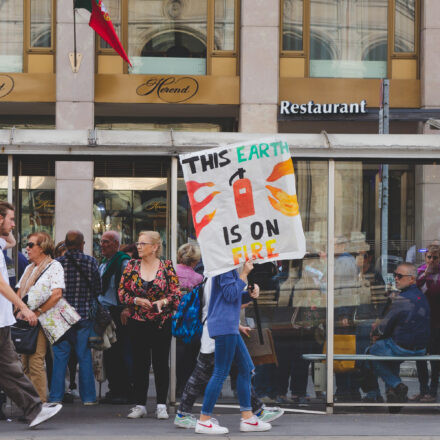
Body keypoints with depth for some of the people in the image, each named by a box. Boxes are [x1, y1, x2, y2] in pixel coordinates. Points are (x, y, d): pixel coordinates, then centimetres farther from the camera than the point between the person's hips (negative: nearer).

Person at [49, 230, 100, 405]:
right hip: (84, 315, 0)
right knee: (85, 357, 6)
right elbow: (98, 289, -1)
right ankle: (88, 396, 9)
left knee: (60, 357, 5)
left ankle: (56, 396, 6)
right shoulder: (91, 262, -3)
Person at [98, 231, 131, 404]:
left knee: (119, 353, -7)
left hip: (118, 313, -8)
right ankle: (113, 390, 14)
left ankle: (125, 392, -2)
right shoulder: (103, 264, 18)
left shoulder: (123, 262, -9)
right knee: (108, 353, 8)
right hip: (104, 312, 8)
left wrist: (126, 309, -21)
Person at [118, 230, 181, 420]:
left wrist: (163, 302, -17)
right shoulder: (132, 266, 5)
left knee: (161, 363, 1)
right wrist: (136, 300, -11)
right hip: (137, 322, 2)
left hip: (162, 322, -2)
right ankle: (140, 405, 11)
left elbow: (176, 292, 0)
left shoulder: (166, 266, 0)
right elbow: (122, 291, 5)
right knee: (139, 363, 4)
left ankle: (161, 405, 8)